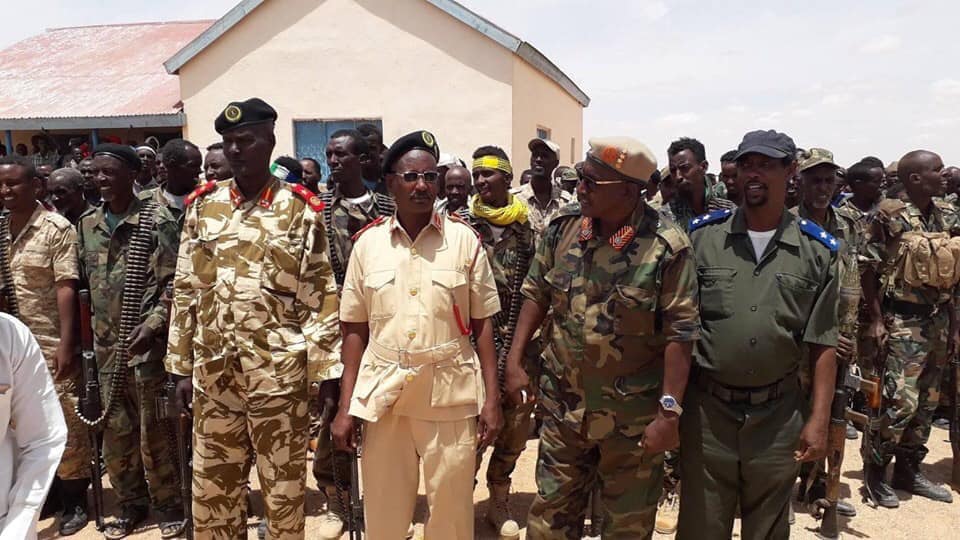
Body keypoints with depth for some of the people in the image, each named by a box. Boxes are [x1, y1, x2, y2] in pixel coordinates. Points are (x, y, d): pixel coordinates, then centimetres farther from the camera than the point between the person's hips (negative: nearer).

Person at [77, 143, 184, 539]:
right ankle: (130, 505, 31)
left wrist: (151, 325, -21)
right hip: (106, 347, 6)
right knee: (115, 432, 14)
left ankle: (169, 506, 21)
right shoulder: (87, 224, 10)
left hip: (147, 345, -5)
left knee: (154, 431, 4)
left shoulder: (157, 223, -8)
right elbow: (83, 282, 14)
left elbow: (174, 287, -11)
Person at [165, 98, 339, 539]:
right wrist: (181, 365, 7)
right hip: (212, 371, 4)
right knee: (211, 486, 16)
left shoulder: (300, 210, -4)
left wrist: (316, 368, -8)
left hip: (278, 373, -3)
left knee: (283, 487, 10)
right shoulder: (202, 205, 6)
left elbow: (320, 298, -5)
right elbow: (185, 291, 8)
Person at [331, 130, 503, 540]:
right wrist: (345, 407, 2)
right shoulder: (368, 242, 1)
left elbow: (482, 324, 0)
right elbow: (355, 330, 4)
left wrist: (492, 398, -4)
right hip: (383, 396, 2)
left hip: (451, 396, -1)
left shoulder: (465, 240, -3)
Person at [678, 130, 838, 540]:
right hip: (706, 408, -1)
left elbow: (822, 345, 1)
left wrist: (818, 420, -3)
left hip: (778, 414, 1)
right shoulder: (701, 235, -4)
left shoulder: (818, 251, -1)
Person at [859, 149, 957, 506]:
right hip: (903, 323, -6)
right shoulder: (891, 216, -10)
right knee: (901, 402, -9)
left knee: (926, 402, 12)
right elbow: (869, 269, -8)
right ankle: (874, 472, 9)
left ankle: (908, 470, 26)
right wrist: (875, 320, -11)